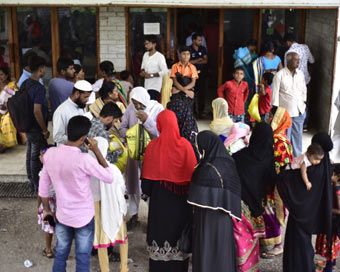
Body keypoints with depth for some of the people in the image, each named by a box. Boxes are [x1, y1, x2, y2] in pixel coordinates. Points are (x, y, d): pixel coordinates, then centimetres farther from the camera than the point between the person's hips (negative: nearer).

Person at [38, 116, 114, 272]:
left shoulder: (50, 153, -9)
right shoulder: (84, 159, -26)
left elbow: (43, 186, 1)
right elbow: (109, 178, -13)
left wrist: (46, 209, 16)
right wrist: (96, 151, -13)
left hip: (62, 215, 5)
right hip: (84, 217, -5)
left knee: (60, 254, 20)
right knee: (83, 259, 12)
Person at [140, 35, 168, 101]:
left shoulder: (159, 56, -9)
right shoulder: (145, 55, 12)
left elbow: (165, 71, -15)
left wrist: (151, 75, -16)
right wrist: (142, 72, 0)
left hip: (155, 86, -7)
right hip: (146, 86, 7)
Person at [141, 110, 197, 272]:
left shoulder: (153, 146, -10)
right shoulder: (185, 145, -9)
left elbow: (147, 176, -6)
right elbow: (193, 172, -5)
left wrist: (148, 191, 12)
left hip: (159, 197, -1)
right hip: (181, 198, 1)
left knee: (160, 228, 10)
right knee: (179, 227, 13)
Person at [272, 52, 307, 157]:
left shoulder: (300, 74, 4)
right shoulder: (279, 75, -11)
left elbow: (304, 89, 15)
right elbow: (275, 92, -9)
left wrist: (303, 102, 10)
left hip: (299, 110, 5)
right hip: (285, 111, -5)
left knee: (297, 134, 14)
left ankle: (297, 157, 28)